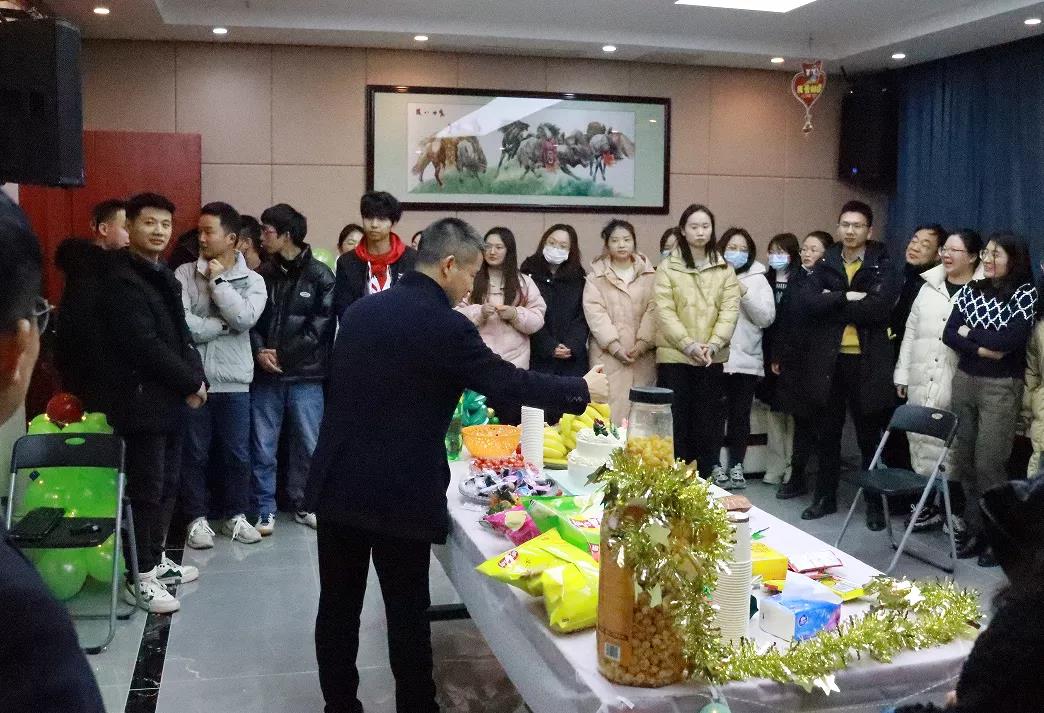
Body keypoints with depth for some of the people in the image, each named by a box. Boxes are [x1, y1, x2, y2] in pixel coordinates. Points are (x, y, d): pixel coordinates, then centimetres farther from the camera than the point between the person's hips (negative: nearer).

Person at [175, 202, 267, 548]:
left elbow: (244, 318, -17)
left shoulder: (253, 280, 1)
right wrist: (224, 326, -11)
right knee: (193, 453, 8)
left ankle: (235, 515, 25)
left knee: (237, 453, 10)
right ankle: (196, 518, 21)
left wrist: (218, 280, -10)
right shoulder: (184, 274, -1)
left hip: (234, 381, 1)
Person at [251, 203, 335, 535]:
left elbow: (322, 324, -8)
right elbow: (251, 319, 11)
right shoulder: (263, 275, 10)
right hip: (266, 375, 3)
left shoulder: (320, 276, -2)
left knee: (307, 444, 6)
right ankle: (265, 510, 14)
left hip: (306, 374, -3)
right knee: (263, 446, 4)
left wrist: (283, 355, -10)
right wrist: (259, 350, -9)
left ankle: (303, 505, 21)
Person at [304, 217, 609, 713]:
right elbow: (507, 382, -9)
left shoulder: (360, 310, 7)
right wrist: (583, 390, 4)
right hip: (400, 493, -6)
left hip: (338, 484, 7)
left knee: (339, 606, 14)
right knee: (407, 612, 7)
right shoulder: (444, 325, -14)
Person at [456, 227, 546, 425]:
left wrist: (515, 314, -13)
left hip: (513, 364, 0)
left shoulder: (524, 282, 7)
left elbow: (537, 320, 4)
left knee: (510, 423, 1)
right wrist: (479, 312, -15)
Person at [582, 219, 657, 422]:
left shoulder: (649, 275, 10)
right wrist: (614, 345, -12)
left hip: (642, 354, 2)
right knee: (609, 407, -7)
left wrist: (642, 344, -10)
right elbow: (594, 311, -3)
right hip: (607, 353, -1)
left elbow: (653, 310, 2)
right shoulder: (597, 275, 6)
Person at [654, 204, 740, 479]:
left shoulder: (725, 270, 9)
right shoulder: (667, 268, 2)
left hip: (712, 359, 2)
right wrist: (689, 344, -16)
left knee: (709, 423, 5)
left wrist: (712, 345, -14)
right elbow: (665, 312, -6)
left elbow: (730, 310, 1)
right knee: (676, 422, 1)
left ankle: (705, 482, 14)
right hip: (674, 357, -2)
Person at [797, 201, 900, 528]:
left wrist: (831, 304, -13)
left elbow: (879, 308, -18)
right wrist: (846, 298, -16)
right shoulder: (825, 265, 8)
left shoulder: (883, 266, -1)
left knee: (870, 436, 6)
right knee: (828, 433, 13)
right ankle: (825, 497, 25)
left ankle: (874, 502, 19)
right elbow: (806, 302, -8)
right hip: (828, 359, 3)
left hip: (868, 361, -3)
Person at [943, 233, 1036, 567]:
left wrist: (970, 333, -7)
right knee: (964, 460, 8)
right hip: (964, 380, 5)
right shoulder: (971, 290, 8)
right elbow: (948, 334, 0)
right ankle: (974, 529, 21)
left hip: (1001, 386, -5)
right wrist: (983, 349, -14)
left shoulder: (1025, 293, -6)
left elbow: (1013, 339, -18)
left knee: (987, 463, -3)